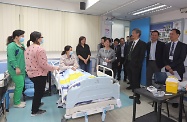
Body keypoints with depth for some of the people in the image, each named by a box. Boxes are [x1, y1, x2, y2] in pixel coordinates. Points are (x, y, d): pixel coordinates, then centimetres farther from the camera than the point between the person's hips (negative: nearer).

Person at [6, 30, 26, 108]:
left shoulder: (22, 45, 13)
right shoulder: (11, 46, -14)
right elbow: (11, 58, -21)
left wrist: (25, 66, 20)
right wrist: (16, 67, -23)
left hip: (22, 69, 9)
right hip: (16, 70, -9)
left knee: (21, 85, 14)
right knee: (19, 85, -4)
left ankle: (18, 101, 29)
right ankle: (16, 103, 12)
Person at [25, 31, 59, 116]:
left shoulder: (28, 48, 7)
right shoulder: (40, 49, -22)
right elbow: (43, 64, -25)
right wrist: (54, 68, -15)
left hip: (31, 74, 9)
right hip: (39, 75, -9)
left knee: (37, 90, 29)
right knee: (39, 91, 8)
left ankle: (37, 103, 50)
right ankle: (34, 111, 23)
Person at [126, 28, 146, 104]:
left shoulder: (142, 44, -6)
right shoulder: (131, 43, 15)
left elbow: (142, 56, -11)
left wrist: (138, 65, -16)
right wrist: (127, 62, 6)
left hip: (135, 66, -7)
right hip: (129, 64, 7)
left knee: (136, 81, 1)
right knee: (131, 80, 12)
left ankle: (137, 97, 14)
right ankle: (134, 94, 26)